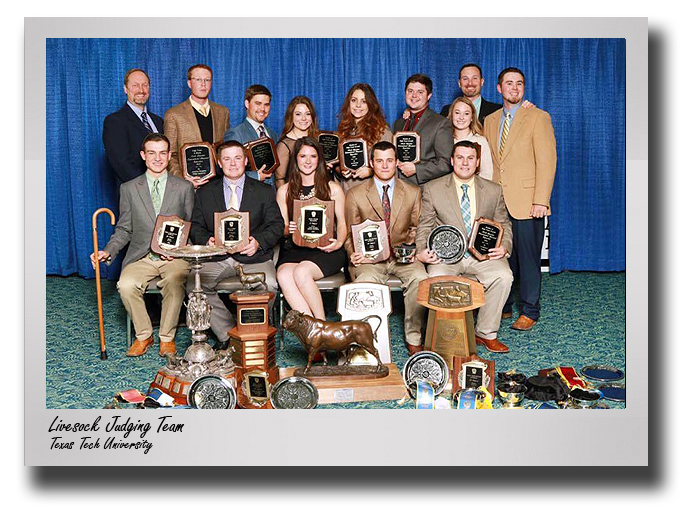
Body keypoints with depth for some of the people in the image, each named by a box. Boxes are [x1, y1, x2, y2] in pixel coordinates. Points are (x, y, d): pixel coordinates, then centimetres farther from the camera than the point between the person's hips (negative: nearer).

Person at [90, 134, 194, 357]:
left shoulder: (184, 188, 9)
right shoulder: (129, 188, 11)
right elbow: (124, 229, 12)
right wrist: (108, 251, -5)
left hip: (175, 256, -1)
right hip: (141, 256, 2)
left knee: (174, 282, -33)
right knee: (126, 285, -27)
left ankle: (167, 338, -12)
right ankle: (143, 335, -3)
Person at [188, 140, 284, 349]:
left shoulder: (264, 191, 13)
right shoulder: (205, 192, 17)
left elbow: (276, 225, 6)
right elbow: (196, 226, 12)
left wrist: (259, 242, -15)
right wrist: (207, 240, -11)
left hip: (252, 256, -1)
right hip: (217, 257, 2)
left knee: (268, 284, -33)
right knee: (194, 284, -26)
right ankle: (227, 334, -13)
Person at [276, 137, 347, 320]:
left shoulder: (333, 189, 11)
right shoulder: (284, 191, 16)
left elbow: (342, 224, 10)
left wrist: (338, 243, -12)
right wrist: (288, 229, -9)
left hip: (326, 251, -2)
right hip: (293, 250, 2)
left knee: (301, 271, -33)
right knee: (284, 275, -31)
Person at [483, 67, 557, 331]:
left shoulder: (538, 118, -1)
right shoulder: (490, 121, 15)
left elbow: (547, 161, -7)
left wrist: (541, 200, -15)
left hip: (526, 202, -4)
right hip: (497, 201, 4)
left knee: (527, 257, 1)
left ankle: (529, 311, 13)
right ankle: (503, 306, 21)